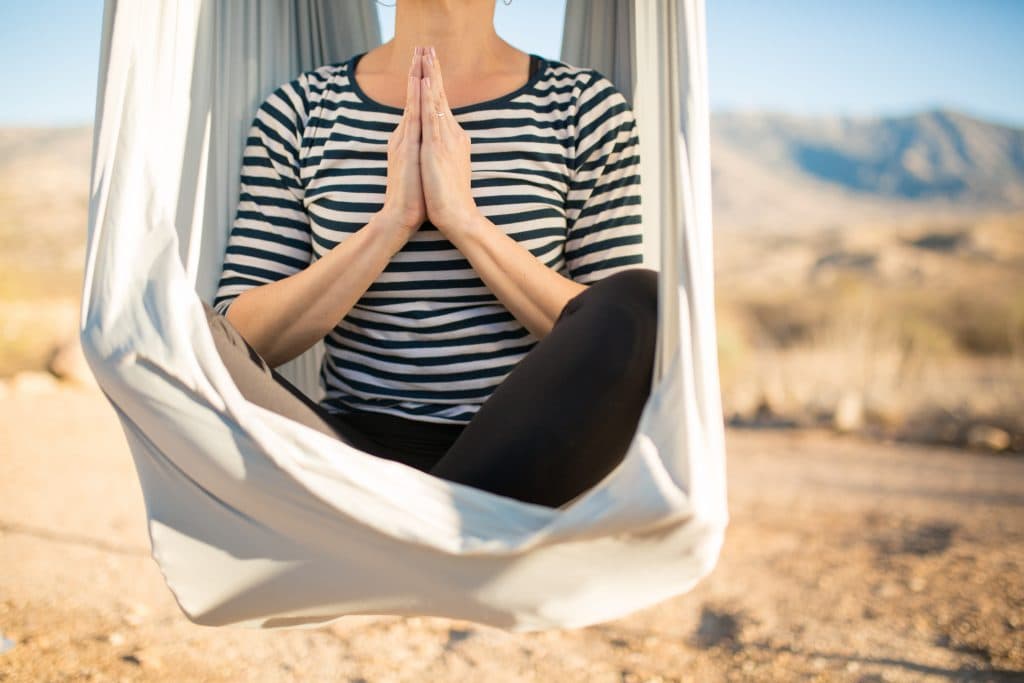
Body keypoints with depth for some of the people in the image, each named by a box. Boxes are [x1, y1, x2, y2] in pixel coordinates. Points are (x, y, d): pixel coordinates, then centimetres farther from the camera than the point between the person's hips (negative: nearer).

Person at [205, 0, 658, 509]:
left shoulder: (584, 105, 4)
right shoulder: (299, 109, 7)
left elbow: (612, 338, -2)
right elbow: (243, 339, 0)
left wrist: (464, 219, -12)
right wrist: (392, 220, -12)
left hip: (525, 451, 0)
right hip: (356, 442, 1)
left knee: (643, 301, -28)